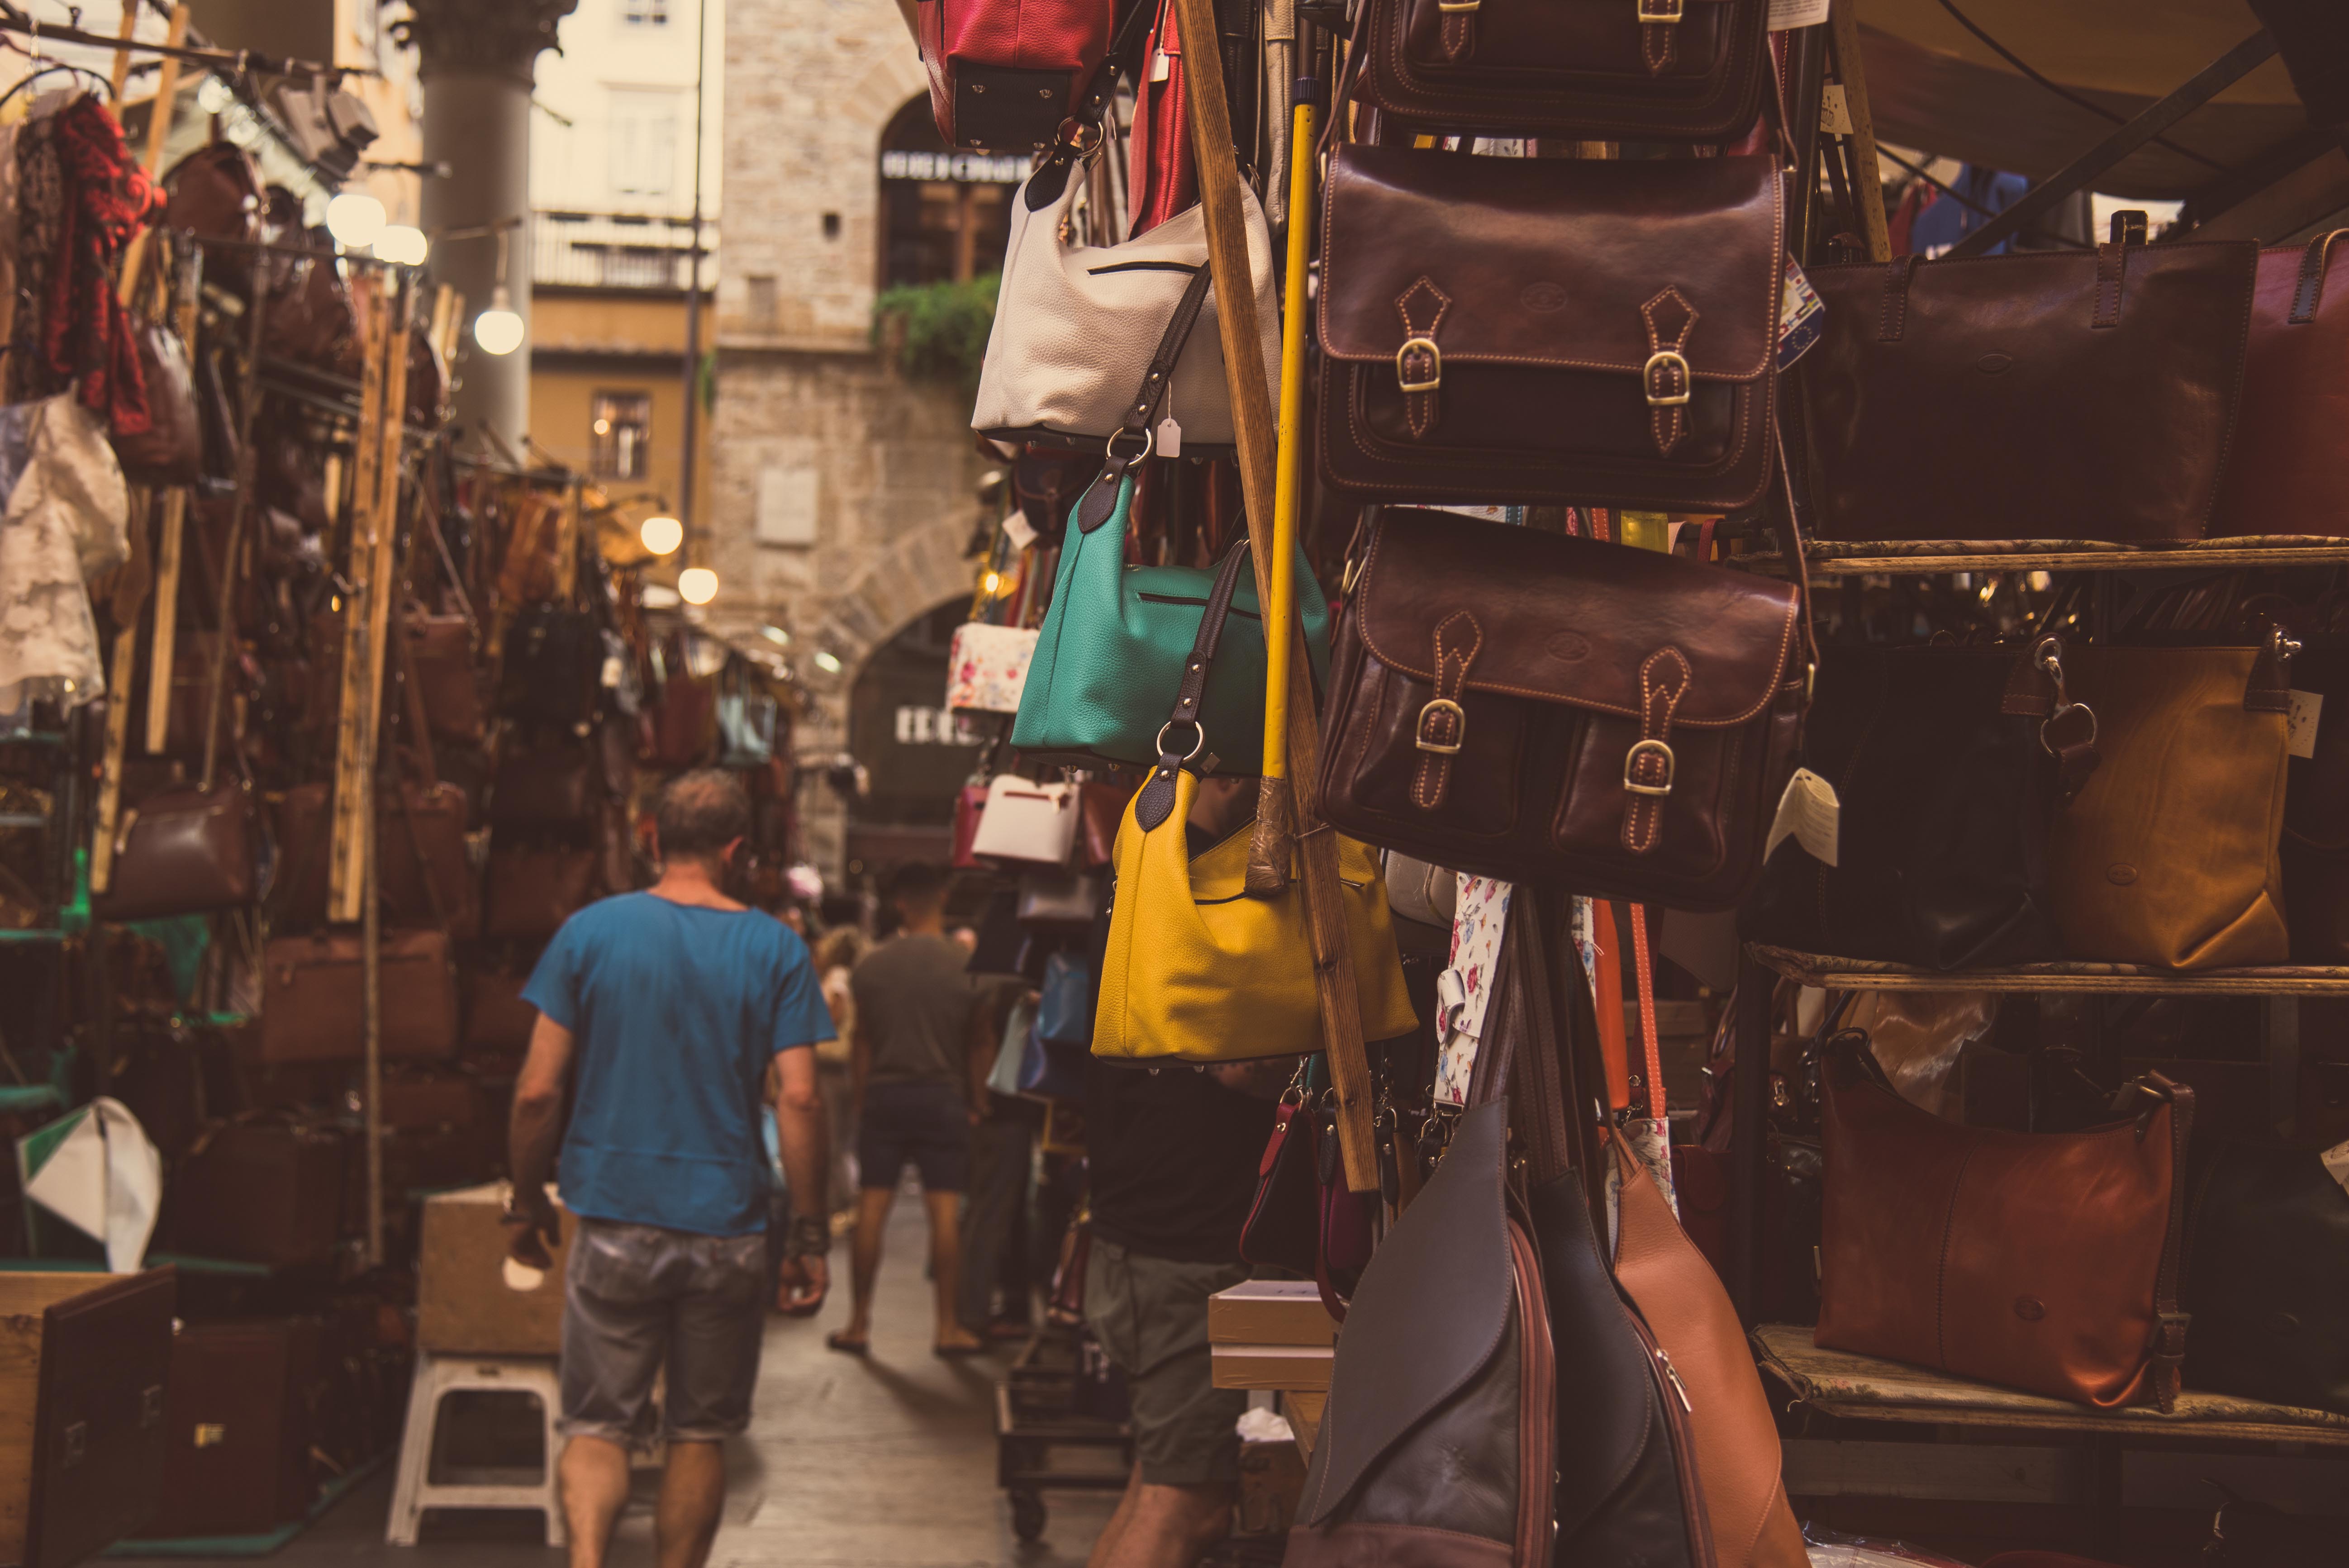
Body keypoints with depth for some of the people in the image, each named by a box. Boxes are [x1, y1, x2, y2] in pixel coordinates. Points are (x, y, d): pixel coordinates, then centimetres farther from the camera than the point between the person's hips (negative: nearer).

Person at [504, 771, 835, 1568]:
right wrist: (811, 1236, -1)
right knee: (700, 1432, 14)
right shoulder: (775, 949, -2)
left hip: (614, 1220, 0)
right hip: (728, 1231, 0)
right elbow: (799, 1098, -8)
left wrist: (527, 1204, 10)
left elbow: (537, 1091, -3)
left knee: (596, 1425, 5)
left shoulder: (590, 931, -1)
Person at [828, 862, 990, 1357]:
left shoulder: (872, 966, 0)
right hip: (943, 1097, -1)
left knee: (871, 1209, 5)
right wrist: (975, 1101, 12)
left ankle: (859, 1324, 9)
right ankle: (948, 1327, 5)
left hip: (884, 1093, 1)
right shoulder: (966, 963, -5)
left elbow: (861, 1041, 6)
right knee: (945, 1211, 2)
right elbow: (976, 1039, 1)